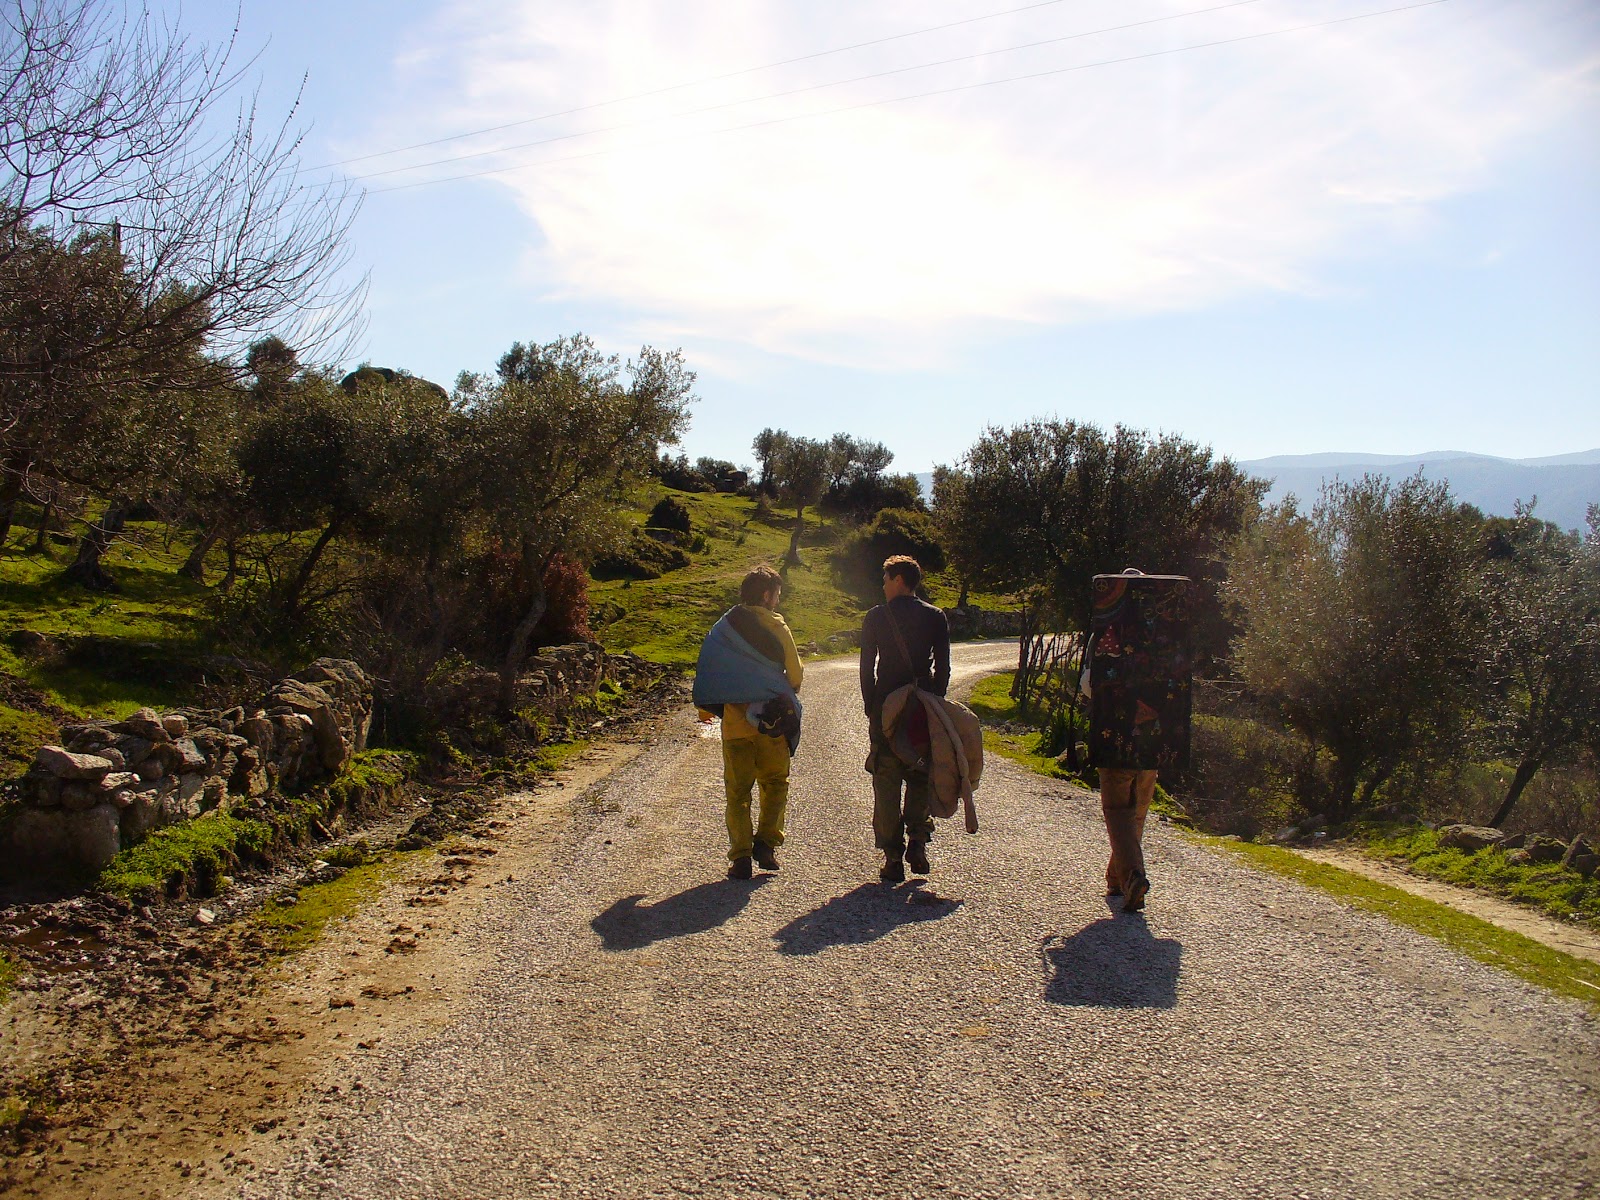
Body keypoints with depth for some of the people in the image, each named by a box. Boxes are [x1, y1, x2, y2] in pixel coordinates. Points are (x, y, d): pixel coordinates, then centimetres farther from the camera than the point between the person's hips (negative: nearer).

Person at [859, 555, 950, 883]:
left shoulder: (876, 617, -2)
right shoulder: (936, 616, 2)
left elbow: (867, 666, -1)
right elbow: (943, 666, 1)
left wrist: (870, 705, 6)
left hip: (885, 708, -1)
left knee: (886, 782, 5)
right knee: (920, 776, 16)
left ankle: (893, 858, 4)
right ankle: (918, 841, 2)